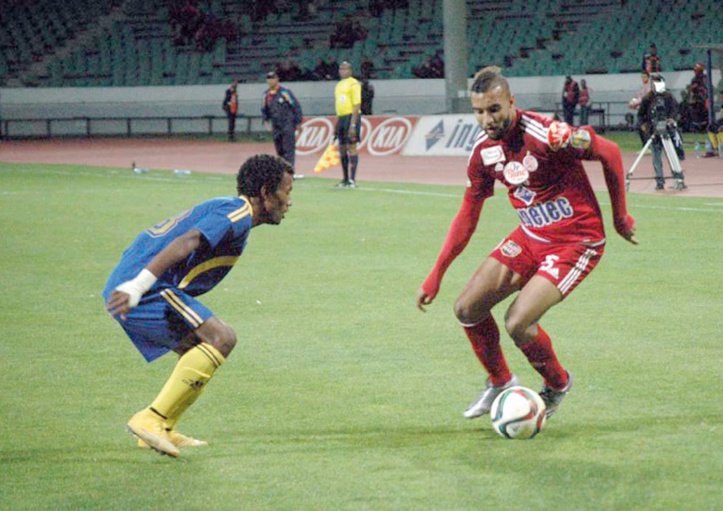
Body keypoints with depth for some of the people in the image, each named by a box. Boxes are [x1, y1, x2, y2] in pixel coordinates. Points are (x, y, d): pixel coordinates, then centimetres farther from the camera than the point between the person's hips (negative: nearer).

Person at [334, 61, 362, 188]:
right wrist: (336, 125, 20)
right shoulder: (339, 85, 17)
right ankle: (345, 179, 17)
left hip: (351, 117, -8)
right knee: (342, 149, 9)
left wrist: (353, 124, -20)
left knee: (351, 147, -10)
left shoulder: (353, 84, -9)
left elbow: (357, 105, -14)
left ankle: (352, 180, -10)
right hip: (341, 118, 8)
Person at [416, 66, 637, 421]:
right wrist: (436, 275, 5)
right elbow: (468, 214, 8)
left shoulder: (547, 135, -25)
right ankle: (500, 382, 25)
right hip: (530, 237, 7)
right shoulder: (484, 149, -3)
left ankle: (557, 385, 12)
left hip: (576, 241, -7)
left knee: (517, 322, -19)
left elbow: (610, 153, -14)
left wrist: (620, 218, -5)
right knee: (467, 309, 0)